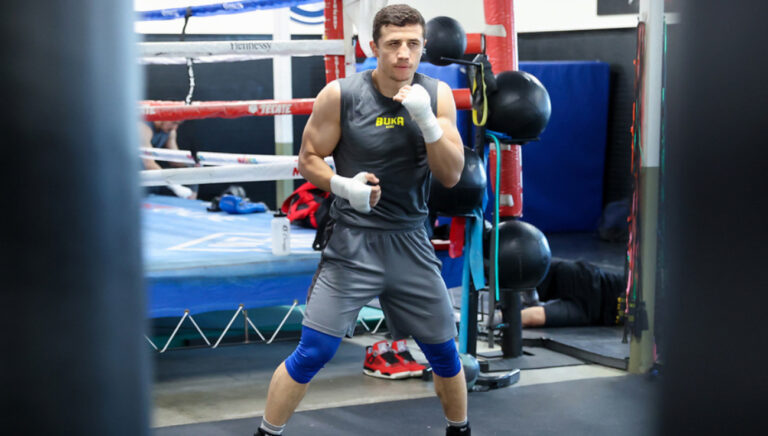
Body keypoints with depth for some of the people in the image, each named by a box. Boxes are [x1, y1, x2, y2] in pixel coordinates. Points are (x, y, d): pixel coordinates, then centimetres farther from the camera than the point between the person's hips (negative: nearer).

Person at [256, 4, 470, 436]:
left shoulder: (438, 95, -2)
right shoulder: (340, 95, -10)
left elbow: (452, 176, -6)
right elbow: (308, 159, -1)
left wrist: (426, 120, -21)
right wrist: (343, 185, -21)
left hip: (411, 242, 3)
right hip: (353, 240, -3)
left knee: (445, 351, 13)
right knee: (312, 353, -7)